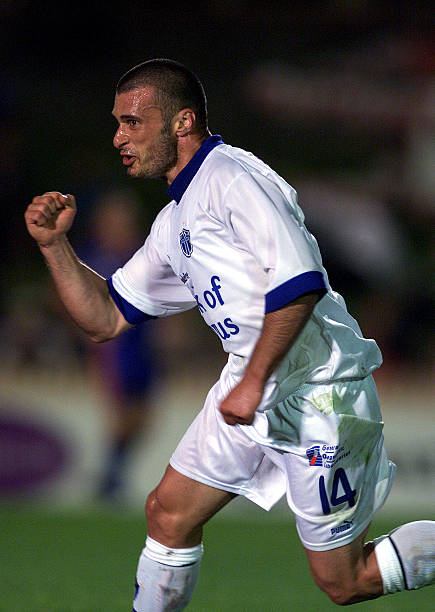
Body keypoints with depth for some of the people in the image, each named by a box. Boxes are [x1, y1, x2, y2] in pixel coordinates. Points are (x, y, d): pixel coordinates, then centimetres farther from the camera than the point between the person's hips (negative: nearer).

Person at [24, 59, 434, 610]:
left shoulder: (231, 177, -16)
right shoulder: (174, 221, 15)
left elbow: (300, 281, -27)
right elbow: (106, 318, 20)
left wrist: (253, 382, -26)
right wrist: (55, 244, 8)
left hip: (315, 394, -9)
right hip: (254, 392, 9)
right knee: (168, 514, 10)